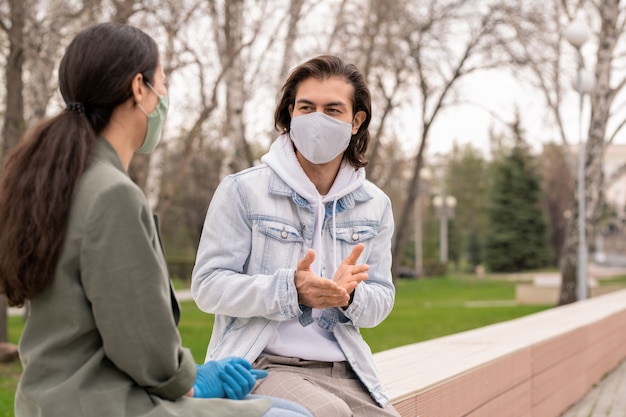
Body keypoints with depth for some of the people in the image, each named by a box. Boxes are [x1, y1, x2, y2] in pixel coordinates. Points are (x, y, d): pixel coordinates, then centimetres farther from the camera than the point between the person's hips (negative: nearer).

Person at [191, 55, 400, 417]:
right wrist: (291, 290, -22)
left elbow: (381, 301, 12)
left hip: (345, 371, 4)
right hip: (260, 363, -4)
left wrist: (350, 296, -13)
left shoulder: (376, 205, 11)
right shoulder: (242, 190, -3)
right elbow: (208, 285, -7)